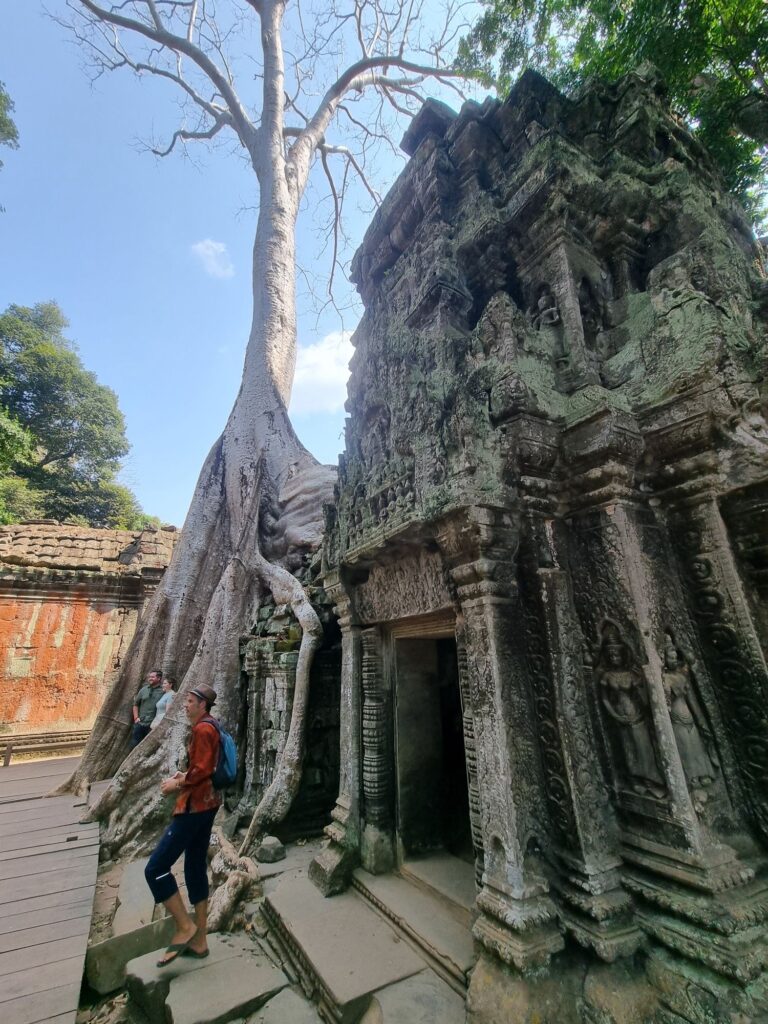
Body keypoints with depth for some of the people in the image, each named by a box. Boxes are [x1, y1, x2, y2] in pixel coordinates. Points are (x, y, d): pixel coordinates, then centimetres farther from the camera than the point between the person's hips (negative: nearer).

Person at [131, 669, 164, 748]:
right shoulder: (144, 689, 5)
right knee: (134, 745, 12)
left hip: (153, 725, -4)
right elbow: (136, 704, 15)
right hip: (140, 723, 4)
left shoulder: (163, 692, -9)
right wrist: (136, 717, 5)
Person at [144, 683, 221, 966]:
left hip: (195, 806, -10)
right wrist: (184, 775, 10)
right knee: (196, 869, 17)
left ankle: (185, 926, 11)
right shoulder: (208, 727, 12)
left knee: (155, 868, -2)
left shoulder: (203, 729, -20)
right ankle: (199, 941, 29)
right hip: (205, 803, 10)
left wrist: (177, 784, -11)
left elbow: (202, 770, -25)